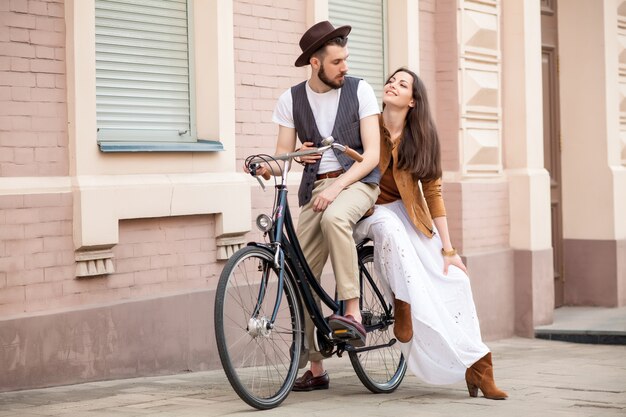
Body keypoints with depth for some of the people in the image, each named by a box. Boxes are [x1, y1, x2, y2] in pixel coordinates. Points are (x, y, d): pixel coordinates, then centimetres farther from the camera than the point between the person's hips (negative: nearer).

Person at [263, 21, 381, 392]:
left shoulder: (360, 91, -3)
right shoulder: (292, 100, 5)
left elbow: (372, 153, -9)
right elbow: (283, 153, 5)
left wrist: (337, 186, -22)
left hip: (357, 180, -3)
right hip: (316, 187, 4)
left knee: (334, 218, -39)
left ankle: (353, 313, -36)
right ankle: (315, 368, 8)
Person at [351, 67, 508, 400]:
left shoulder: (422, 138, -1)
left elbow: (433, 193, -3)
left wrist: (447, 248, -8)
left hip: (406, 213, 3)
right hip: (368, 212, -2)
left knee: (453, 277, -15)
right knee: (390, 226, -40)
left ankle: (475, 364, -10)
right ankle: (402, 308, -27)